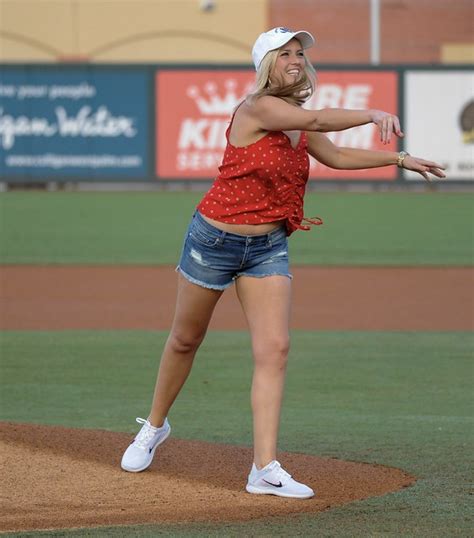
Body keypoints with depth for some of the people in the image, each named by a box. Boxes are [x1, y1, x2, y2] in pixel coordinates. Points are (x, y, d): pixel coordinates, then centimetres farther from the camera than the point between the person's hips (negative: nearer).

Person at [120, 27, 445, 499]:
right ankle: (154, 426, 36)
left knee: (274, 349, -9)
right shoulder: (257, 108, -18)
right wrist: (372, 114, -44)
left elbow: (336, 156, 20)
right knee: (185, 340, 12)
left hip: (268, 248, 6)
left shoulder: (295, 122, 6)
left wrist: (399, 158, 16)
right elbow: (316, 120, -33)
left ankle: (265, 468, -13)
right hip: (214, 242, -6)